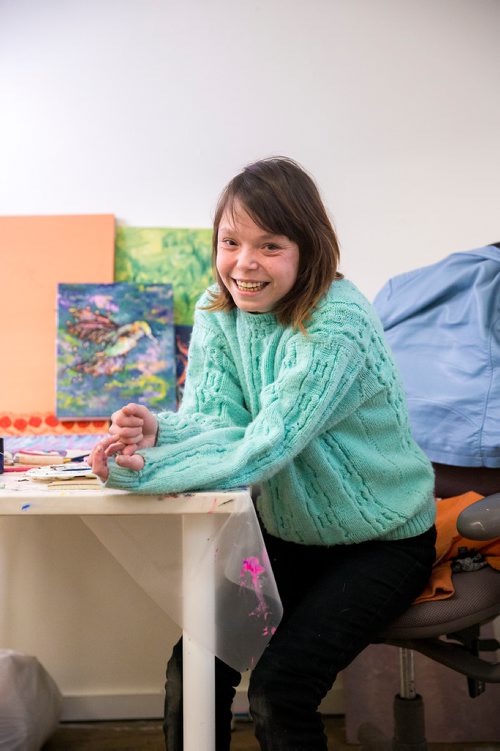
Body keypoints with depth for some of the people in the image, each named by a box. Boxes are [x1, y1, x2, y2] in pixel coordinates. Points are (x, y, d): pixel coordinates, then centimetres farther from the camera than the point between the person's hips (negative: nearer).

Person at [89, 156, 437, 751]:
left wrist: (141, 469, -39)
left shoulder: (338, 327, -26)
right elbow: (218, 420, -11)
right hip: (289, 534, 5)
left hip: (380, 543, -5)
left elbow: (263, 450, -32)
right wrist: (156, 431, -33)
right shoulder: (217, 311, -4)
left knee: (278, 691, -17)